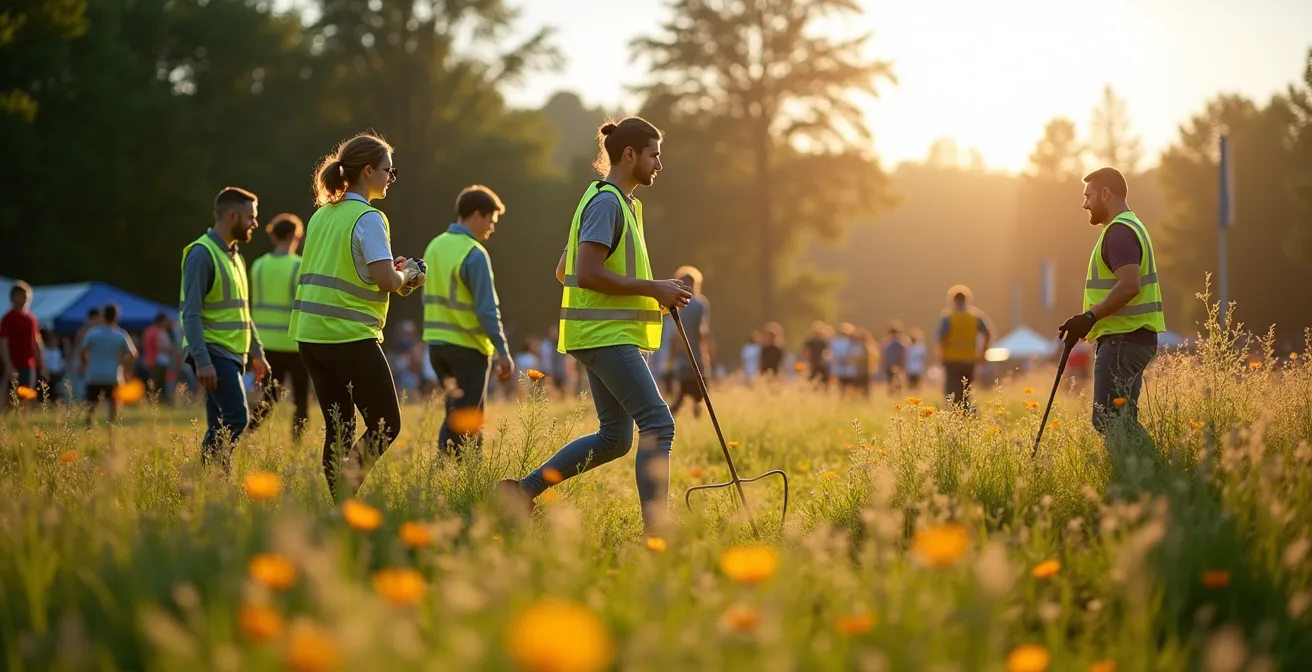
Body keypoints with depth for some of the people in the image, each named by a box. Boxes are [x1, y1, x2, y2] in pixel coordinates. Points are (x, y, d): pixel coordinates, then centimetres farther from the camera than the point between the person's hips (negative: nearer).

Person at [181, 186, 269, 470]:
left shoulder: (234, 256, 19)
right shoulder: (202, 254, -10)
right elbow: (191, 314, -16)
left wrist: (256, 352, 23)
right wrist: (202, 360, -23)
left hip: (232, 353, 9)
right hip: (213, 352, -9)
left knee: (220, 428, 7)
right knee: (236, 418, -19)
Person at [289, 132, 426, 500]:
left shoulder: (322, 214, 14)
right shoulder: (368, 218, -10)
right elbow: (387, 281, -18)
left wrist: (392, 270, 16)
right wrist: (407, 276, 4)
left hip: (310, 335, 8)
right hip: (349, 336, -8)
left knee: (339, 428, 10)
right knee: (386, 425, 1)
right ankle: (345, 491, -12)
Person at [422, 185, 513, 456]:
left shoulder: (435, 246, 8)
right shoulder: (475, 254, -15)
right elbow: (487, 310, -18)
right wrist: (502, 351, -15)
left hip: (436, 342, 8)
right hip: (468, 345, -7)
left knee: (457, 412, 17)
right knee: (467, 421, 1)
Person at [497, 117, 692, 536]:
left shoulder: (619, 203, 19)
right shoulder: (606, 202, -12)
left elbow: (563, 272, 23)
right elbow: (587, 273, -22)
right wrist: (653, 289, -18)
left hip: (608, 335, 11)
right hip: (608, 336, -11)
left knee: (614, 438, 11)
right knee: (658, 424, -14)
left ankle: (525, 489, 14)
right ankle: (655, 531, -16)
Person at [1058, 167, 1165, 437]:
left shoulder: (1119, 231, -13)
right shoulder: (1132, 226, 21)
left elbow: (1129, 285, -26)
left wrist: (1090, 317, -24)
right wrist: (1090, 321, 20)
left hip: (1122, 341, -11)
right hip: (1136, 337, 11)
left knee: (1108, 421, -13)